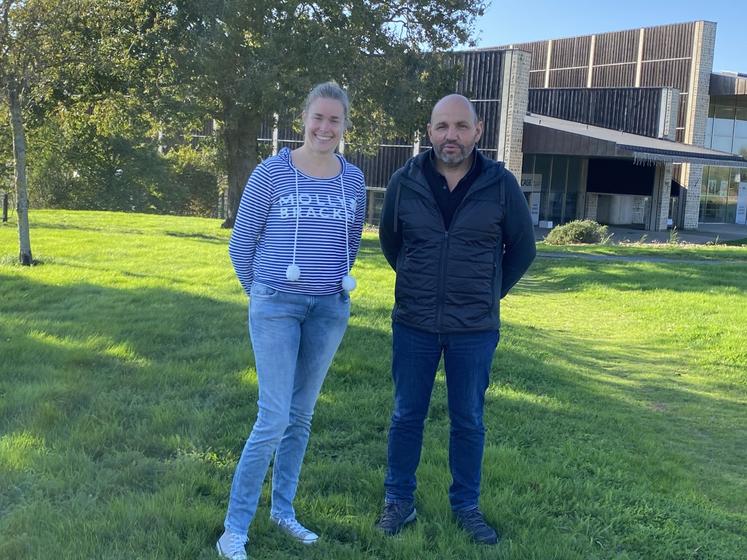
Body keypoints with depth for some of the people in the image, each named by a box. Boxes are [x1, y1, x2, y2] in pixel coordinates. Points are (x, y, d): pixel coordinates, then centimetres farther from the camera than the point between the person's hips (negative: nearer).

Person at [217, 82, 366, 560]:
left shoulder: (353, 180, 5)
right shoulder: (271, 172, -6)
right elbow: (241, 243, 1)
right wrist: (263, 292, 8)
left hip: (330, 309, 4)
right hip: (277, 306, -4)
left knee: (302, 416, 12)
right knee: (274, 418, -7)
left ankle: (283, 509, 27)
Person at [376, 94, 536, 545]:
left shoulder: (501, 185, -7)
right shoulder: (405, 183, -4)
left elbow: (523, 248, 6)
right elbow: (389, 240, 14)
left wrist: (488, 293, 11)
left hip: (475, 329, -1)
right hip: (414, 325, 1)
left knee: (469, 422, 10)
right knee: (407, 417, 10)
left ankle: (467, 506, 26)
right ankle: (399, 502, 25)